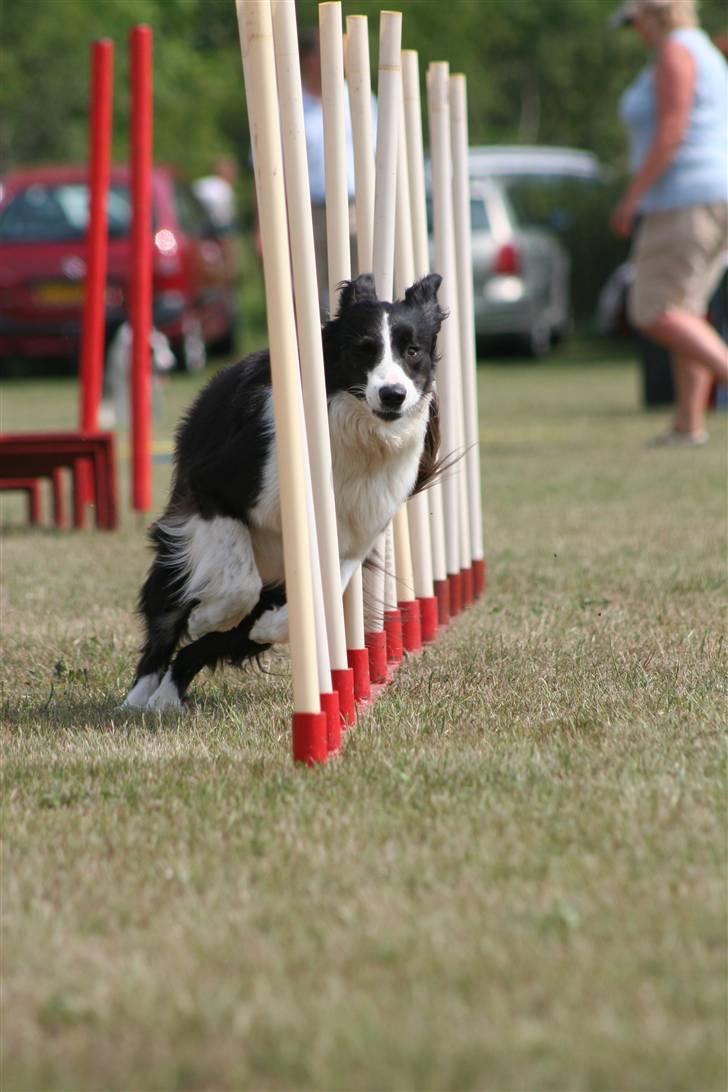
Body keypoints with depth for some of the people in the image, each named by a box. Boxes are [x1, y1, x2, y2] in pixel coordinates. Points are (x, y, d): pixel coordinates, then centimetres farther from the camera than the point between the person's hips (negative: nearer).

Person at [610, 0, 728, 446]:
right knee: (683, 310, 11)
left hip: (687, 200, -10)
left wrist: (632, 198, -16)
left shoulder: (675, 54, -12)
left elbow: (670, 133, -20)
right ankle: (689, 423, 6)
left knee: (657, 312, -9)